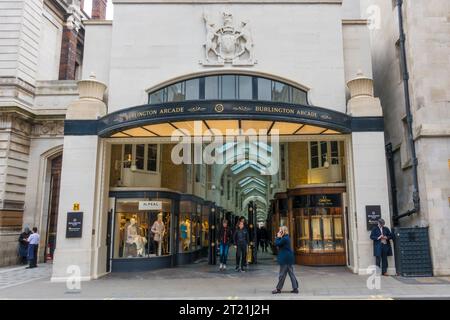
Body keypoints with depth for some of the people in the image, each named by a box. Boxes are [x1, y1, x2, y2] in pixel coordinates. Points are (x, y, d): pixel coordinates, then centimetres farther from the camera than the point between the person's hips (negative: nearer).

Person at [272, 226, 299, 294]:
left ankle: (278, 289, 7)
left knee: (282, 274, -1)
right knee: (291, 273, 10)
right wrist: (279, 237, 6)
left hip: (285, 259, -10)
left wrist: (278, 237, -7)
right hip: (288, 258, 10)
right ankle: (295, 288, 11)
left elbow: (277, 244, -18)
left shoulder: (284, 238, -17)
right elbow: (279, 244, 16)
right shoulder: (286, 238, 14)